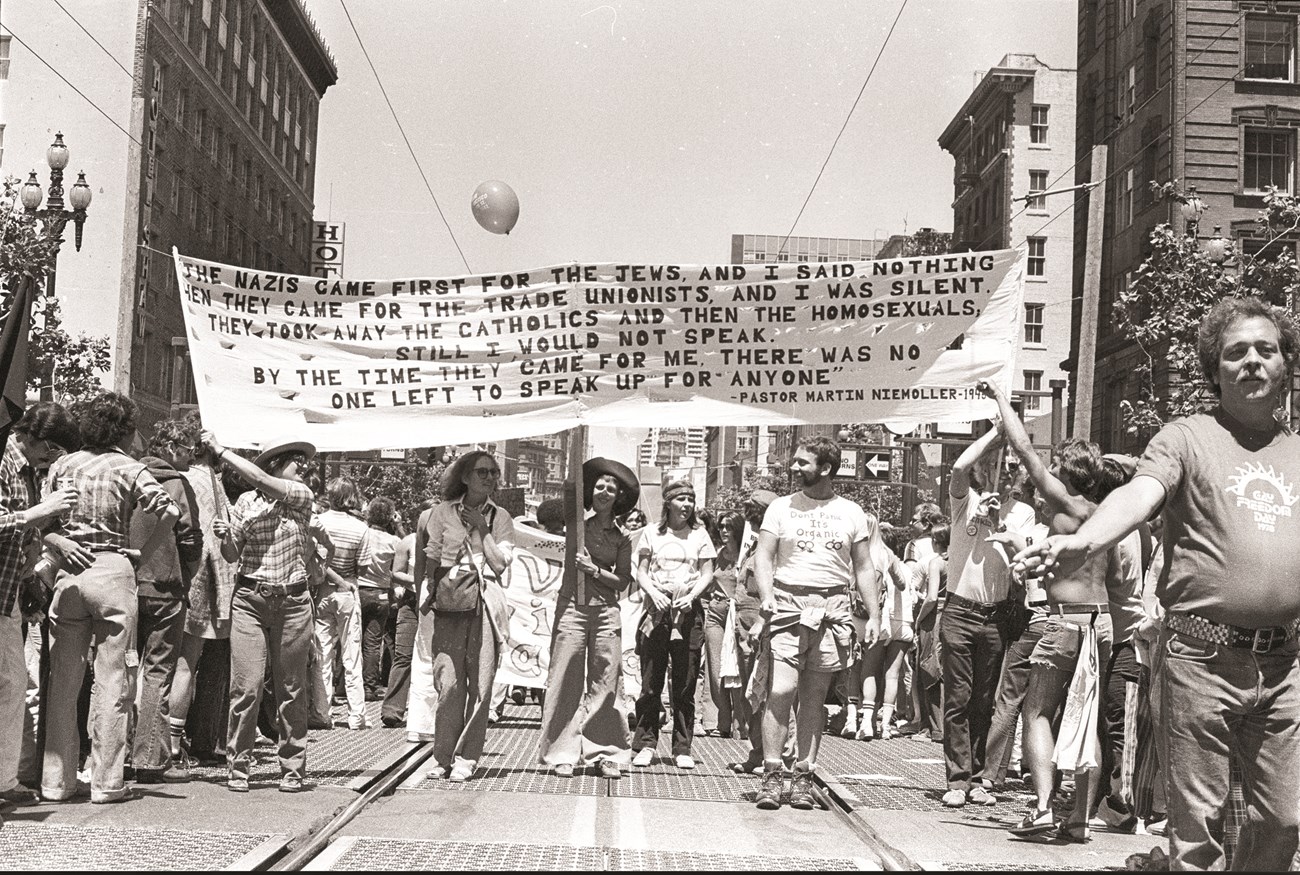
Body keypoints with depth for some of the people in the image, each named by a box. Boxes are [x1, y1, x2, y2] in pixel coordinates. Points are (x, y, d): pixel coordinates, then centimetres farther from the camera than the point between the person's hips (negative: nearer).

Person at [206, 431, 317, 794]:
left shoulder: (301, 495, 5)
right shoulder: (245, 502, 9)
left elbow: (259, 479, -10)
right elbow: (232, 556, 12)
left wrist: (220, 451, -5)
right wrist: (224, 537, -8)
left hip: (292, 601, 0)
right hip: (249, 599, 0)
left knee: (291, 689, 4)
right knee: (246, 687, -6)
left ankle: (292, 769, 12)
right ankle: (238, 768, 4)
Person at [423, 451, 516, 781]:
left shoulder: (500, 518, 11)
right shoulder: (443, 512, 10)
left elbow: (500, 564, 2)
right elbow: (431, 559, 12)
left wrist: (481, 528, -2)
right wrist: (434, 588, 0)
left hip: (486, 604, 1)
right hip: (449, 604, 0)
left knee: (480, 683, -3)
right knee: (449, 682, -6)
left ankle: (467, 757, 4)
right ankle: (443, 755, 4)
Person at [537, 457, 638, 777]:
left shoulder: (622, 537, 9)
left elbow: (623, 582, 5)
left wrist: (594, 570, -7)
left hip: (606, 611, 1)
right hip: (571, 607, -1)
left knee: (604, 684, 2)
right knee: (566, 681, -3)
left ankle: (607, 753, 9)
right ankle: (564, 752, 4)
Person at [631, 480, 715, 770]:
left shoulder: (699, 535, 10)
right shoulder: (651, 533, 10)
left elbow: (707, 574, 6)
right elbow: (641, 572, 8)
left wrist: (691, 596, -11)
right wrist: (653, 592, -12)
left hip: (688, 610, 0)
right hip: (657, 609, 0)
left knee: (685, 685, 0)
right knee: (650, 683, -1)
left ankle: (682, 749, 6)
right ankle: (645, 745, 7)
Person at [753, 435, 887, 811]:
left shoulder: (852, 513, 10)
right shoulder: (781, 507, 9)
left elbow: (865, 568, 13)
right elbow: (764, 557, 4)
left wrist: (874, 615, 5)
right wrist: (766, 596, -13)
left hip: (832, 609, 1)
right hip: (788, 606, -1)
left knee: (814, 696, 3)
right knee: (781, 689, -12)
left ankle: (804, 776, 8)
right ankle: (771, 773, -6)